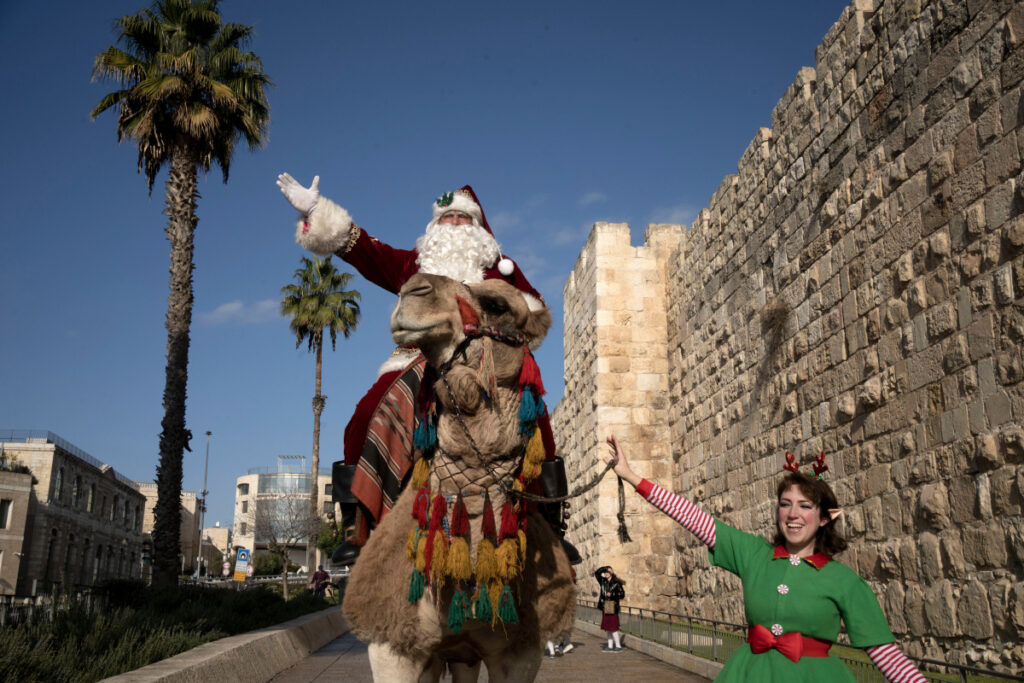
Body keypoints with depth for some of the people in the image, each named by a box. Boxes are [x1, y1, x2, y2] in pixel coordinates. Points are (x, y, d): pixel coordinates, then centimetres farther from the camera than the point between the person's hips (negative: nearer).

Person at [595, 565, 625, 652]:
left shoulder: (616, 583, -6)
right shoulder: (603, 582, 10)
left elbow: (622, 594, -8)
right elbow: (597, 573, 14)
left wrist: (612, 594, -15)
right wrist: (605, 568, 5)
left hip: (613, 607, -6)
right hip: (605, 607, 6)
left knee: (613, 628, -7)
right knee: (607, 628, 8)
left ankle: (618, 646, -1)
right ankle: (610, 646, 13)